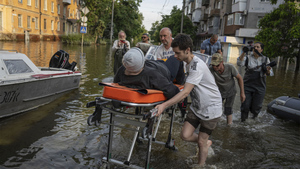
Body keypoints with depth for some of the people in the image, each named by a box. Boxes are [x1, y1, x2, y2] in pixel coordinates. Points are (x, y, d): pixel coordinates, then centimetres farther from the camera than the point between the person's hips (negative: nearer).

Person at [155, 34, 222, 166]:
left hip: (211, 108, -7)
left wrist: (164, 105, -39)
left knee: (201, 142, 3)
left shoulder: (197, 65, -27)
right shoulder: (189, 63, 2)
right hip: (196, 107, 7)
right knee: (185, 135, 0)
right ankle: (206, 143, 29)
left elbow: (185, 92, -34)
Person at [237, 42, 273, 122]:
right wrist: (243, 53, -27)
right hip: (247, 85, -1)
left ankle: (254, 118, 36)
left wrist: (268, 70, -19)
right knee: (245, 105, 0)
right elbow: (239, 63, -18)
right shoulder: (248, 57, 0)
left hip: (259, 86, 1)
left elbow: (269, 73, 3)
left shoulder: (265, 59, 6)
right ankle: (243, 120, 24)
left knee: (256, 106, 5)